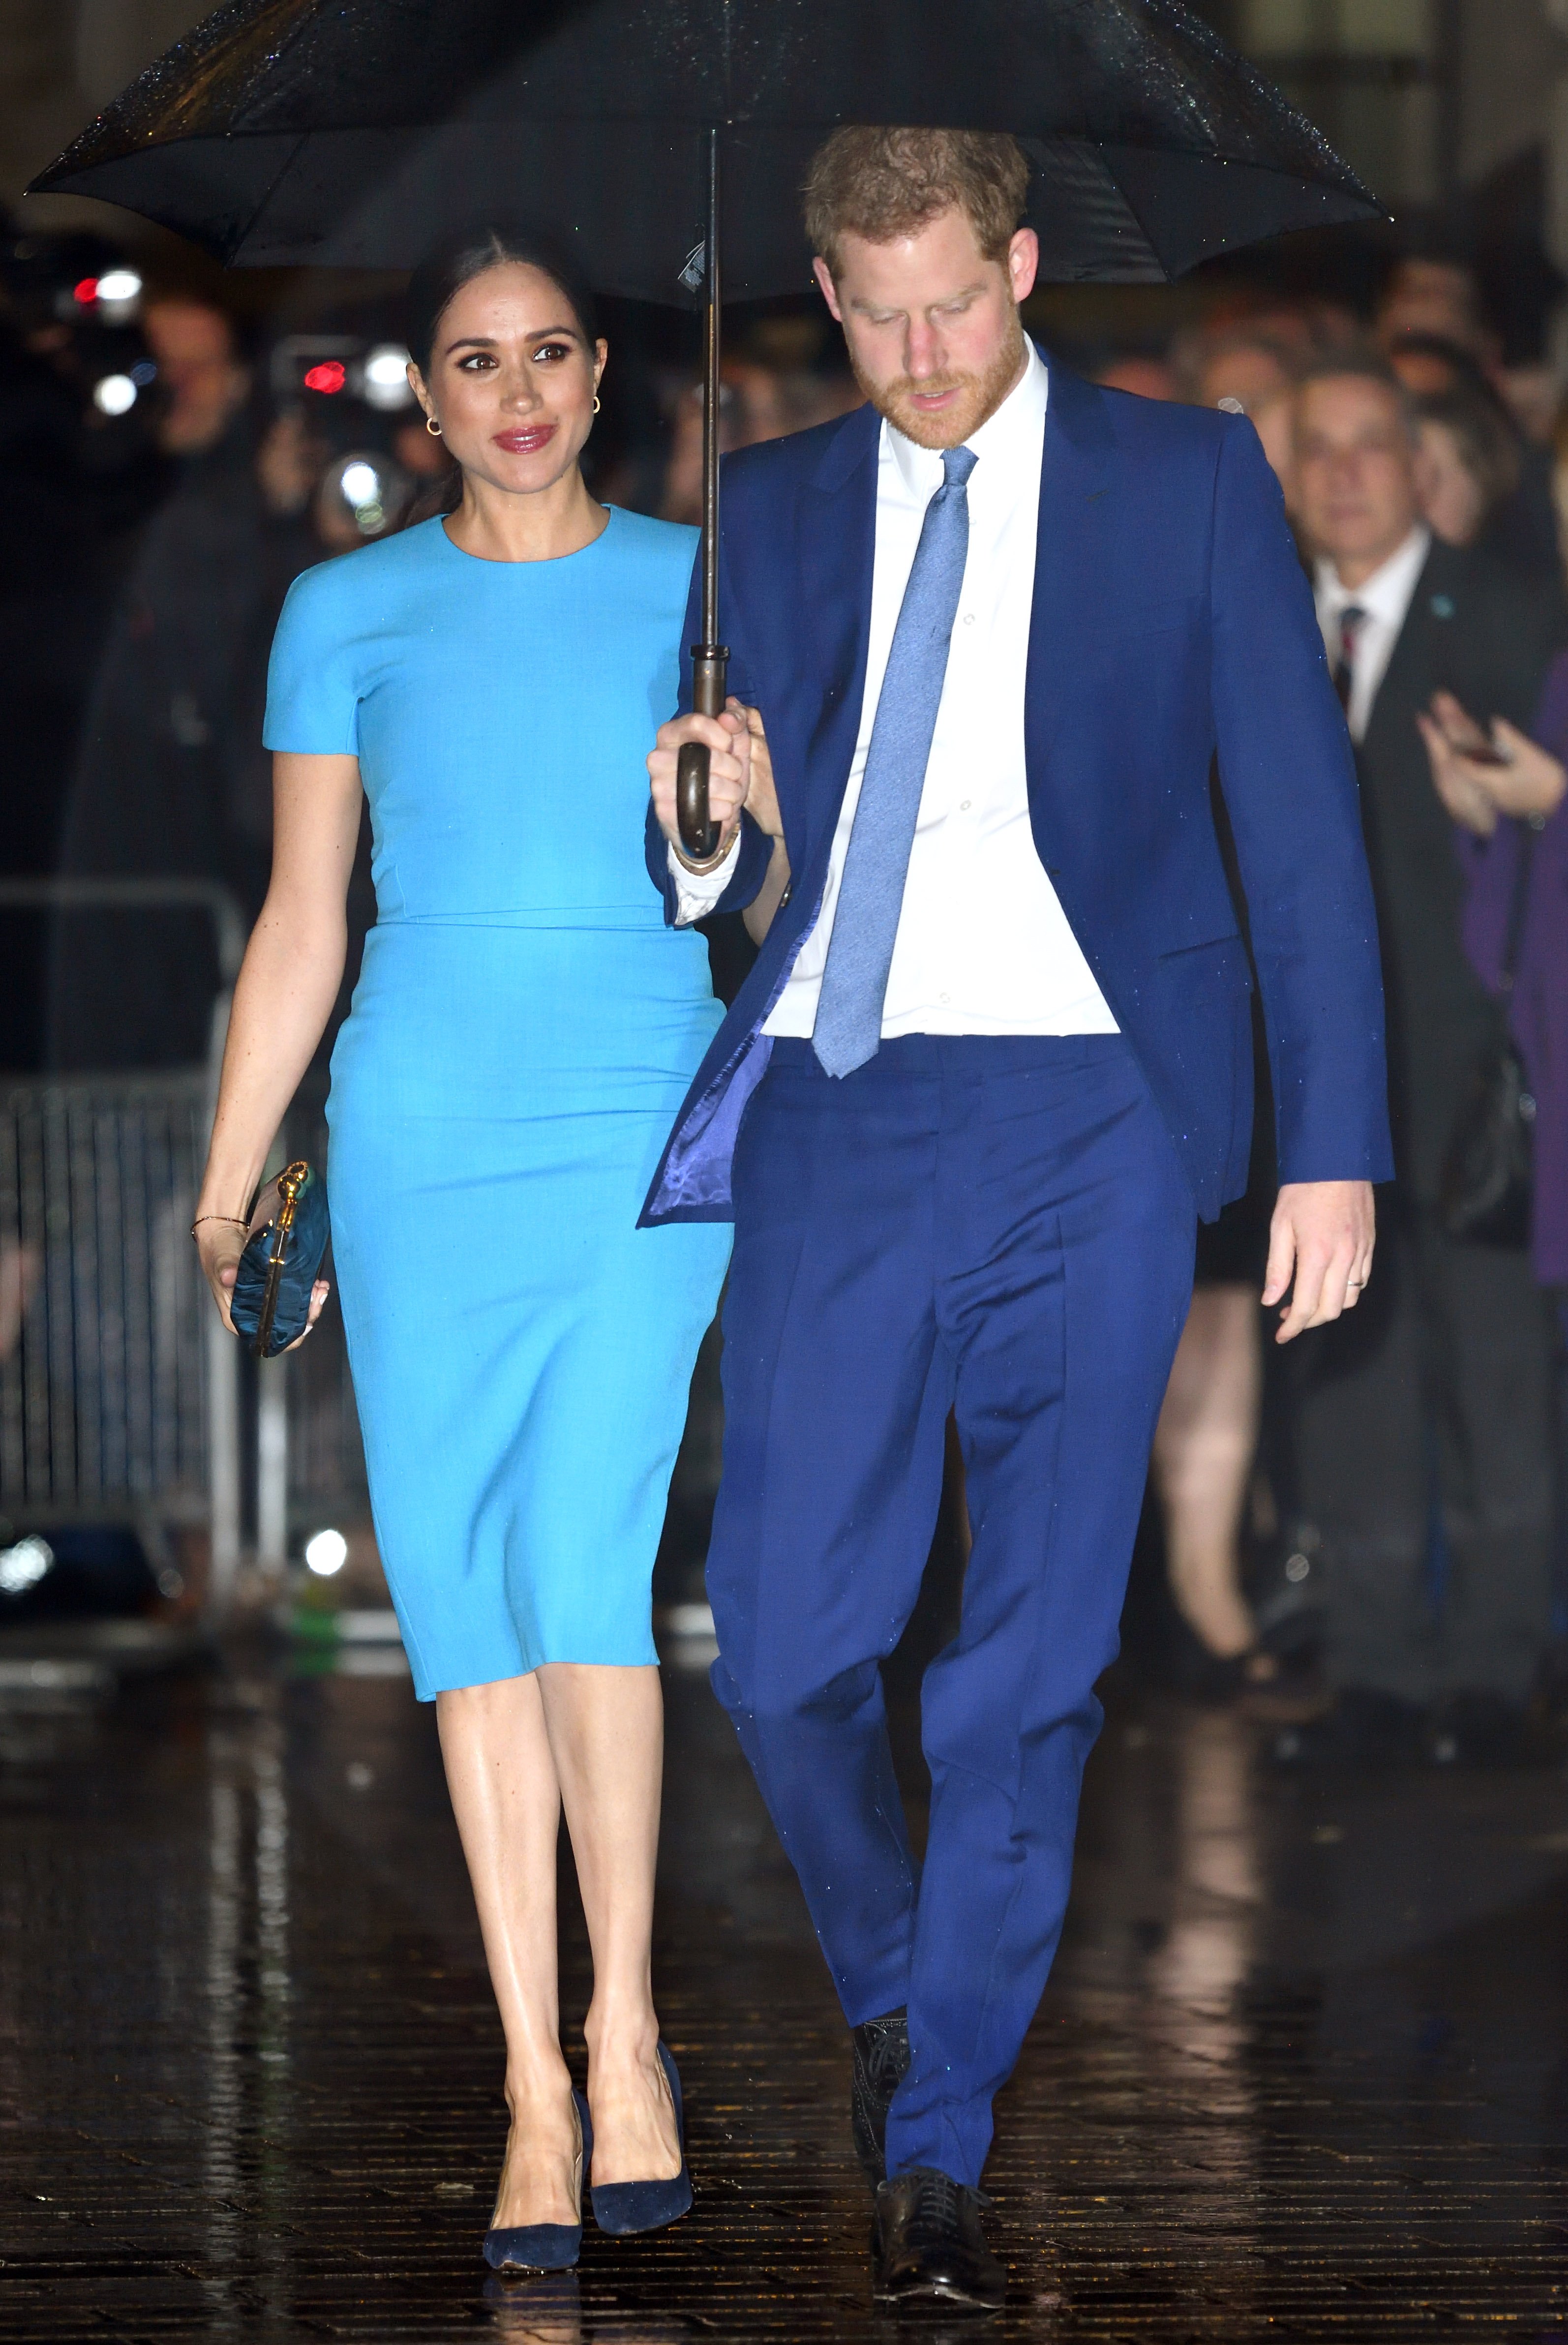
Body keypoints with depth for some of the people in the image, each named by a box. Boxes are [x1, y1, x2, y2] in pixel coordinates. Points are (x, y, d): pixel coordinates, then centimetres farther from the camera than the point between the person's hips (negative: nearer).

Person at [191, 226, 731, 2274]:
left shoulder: (696, 590, 7)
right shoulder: (352, 615, 9)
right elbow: (302, 925, 11)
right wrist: (227, 1183, 6)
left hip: (644, 1127, -2)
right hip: (418, 1138, 2)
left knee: (584, 1572, -16)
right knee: (461, 1594, 0)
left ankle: (626, 2028, 0)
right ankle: (536, 2092, 5)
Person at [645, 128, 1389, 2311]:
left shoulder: (1189, 480, 5)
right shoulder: (773, 511, 12)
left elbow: (1300, 819, 3)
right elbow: (727, 876, 15)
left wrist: (1336, 1146, -3)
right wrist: (709, 823, -10)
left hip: (1089, 1121, -2)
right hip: (841, 1112, 2)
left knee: (1032, 1668, -2)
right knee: (785, 1646, -4)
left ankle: (935, 2147, 7)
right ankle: (894, 1988, 24)